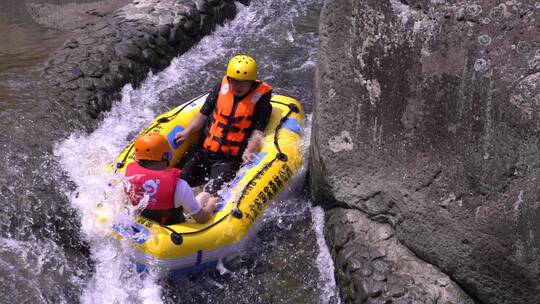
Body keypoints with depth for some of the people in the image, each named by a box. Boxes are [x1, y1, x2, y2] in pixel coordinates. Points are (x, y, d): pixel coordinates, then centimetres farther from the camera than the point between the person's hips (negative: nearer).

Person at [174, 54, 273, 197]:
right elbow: (203, 114, 8)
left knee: (211, 194, -23)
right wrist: (187, 132, -7)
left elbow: (258, 132, -10)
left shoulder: (260, 98, -7)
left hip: (229, 160, -4)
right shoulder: (221, 88, 2)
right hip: (202, 152, 5)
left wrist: (249, 151, -28)